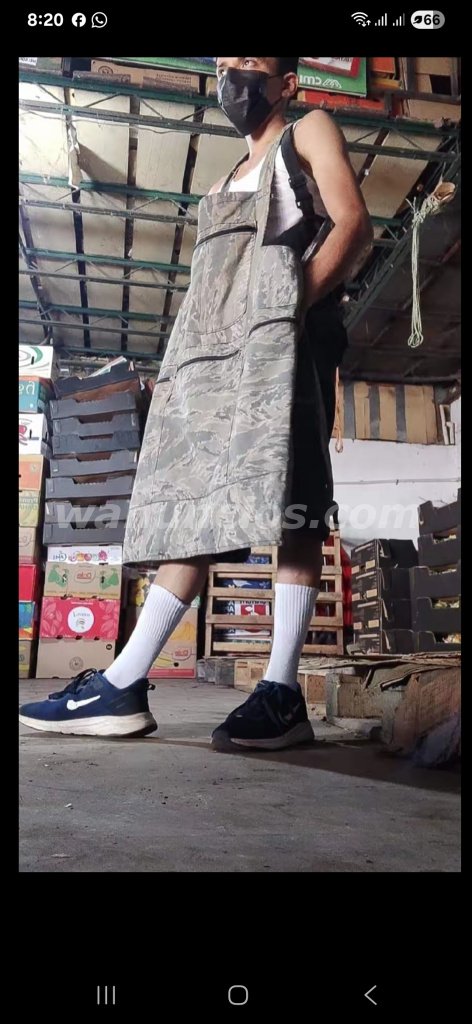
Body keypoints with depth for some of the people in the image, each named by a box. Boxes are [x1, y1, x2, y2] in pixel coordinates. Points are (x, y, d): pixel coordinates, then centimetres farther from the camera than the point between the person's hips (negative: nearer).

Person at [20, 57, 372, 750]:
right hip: (211, 344, 7)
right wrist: (182, 359, 12)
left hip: (276, 329, -7)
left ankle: (282, 692, -21)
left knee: (287, 495, -19)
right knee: (193, 503, -4)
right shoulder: (228, 181, 37)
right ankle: (122, 685, -9)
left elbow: (353, 225, 0)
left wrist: (293, 302, -15)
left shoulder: (309, 133, 18)